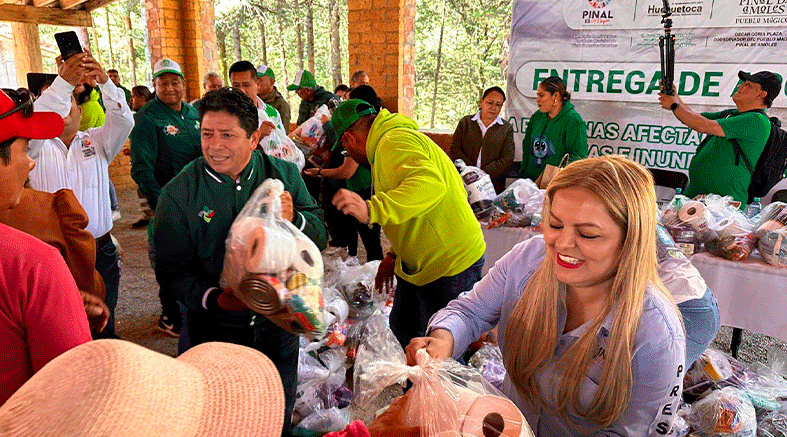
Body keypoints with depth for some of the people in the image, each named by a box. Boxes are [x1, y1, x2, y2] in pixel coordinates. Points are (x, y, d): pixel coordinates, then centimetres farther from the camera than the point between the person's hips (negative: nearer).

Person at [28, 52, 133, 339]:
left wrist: (105, 81, -27)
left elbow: (123, 122, -10)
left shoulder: (96, 141, 9)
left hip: (101, 253, 1)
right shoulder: (38, 147, 5)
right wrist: (63, 82, -27)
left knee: (103, 327, 13)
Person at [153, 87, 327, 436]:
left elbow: (320, 237, -4)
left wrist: (294, 220, -26)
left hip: (277, 326, 2)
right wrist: (215, 298, -28)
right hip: (215, 330, -1)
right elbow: (172, 271, -10)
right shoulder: (178, 194, -10)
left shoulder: (285, 175, -5)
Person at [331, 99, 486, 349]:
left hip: (452, 266, -11)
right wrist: (395, 254, 20)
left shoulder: (395, 143, -19)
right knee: (403, 329, 22)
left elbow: (430, 185, -40)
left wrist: (371, 210, -48)